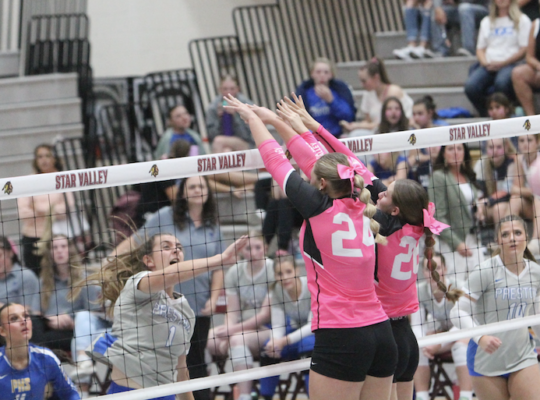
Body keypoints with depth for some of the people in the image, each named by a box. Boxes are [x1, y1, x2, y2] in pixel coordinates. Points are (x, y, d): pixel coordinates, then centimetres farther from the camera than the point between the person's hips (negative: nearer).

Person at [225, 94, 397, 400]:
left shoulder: (319, 208, -8)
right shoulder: (361, 210, 9)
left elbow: (275, 160, 4)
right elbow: (310, 161, 20)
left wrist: (252, 117, 19)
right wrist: (274, 120, 29)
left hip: (339, 338, -7)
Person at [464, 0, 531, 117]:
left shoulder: (522, 20, 9)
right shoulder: (486, 22, 25)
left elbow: (524, 50, 0)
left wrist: (502, 63, -10)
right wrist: (485, 62, -2)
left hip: (510, 64, -4)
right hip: (488, 66, 4)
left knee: (501, 82, -40)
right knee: (470, 86, -28)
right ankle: (485, 116, -13)